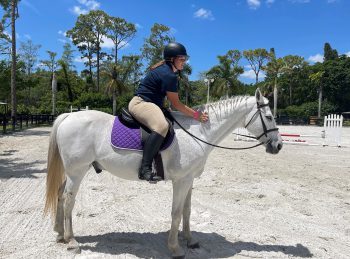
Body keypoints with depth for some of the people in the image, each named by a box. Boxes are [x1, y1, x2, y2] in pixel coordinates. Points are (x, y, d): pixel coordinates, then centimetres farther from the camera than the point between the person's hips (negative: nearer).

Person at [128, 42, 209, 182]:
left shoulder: (163, 68, 14)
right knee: (162, 126, -37)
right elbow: (176, 104, -14)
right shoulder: (169, 75, -17)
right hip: (141, 103, -12)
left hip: (148, 103, 12)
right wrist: (196, 115, -8)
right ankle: (145, 168, -37)